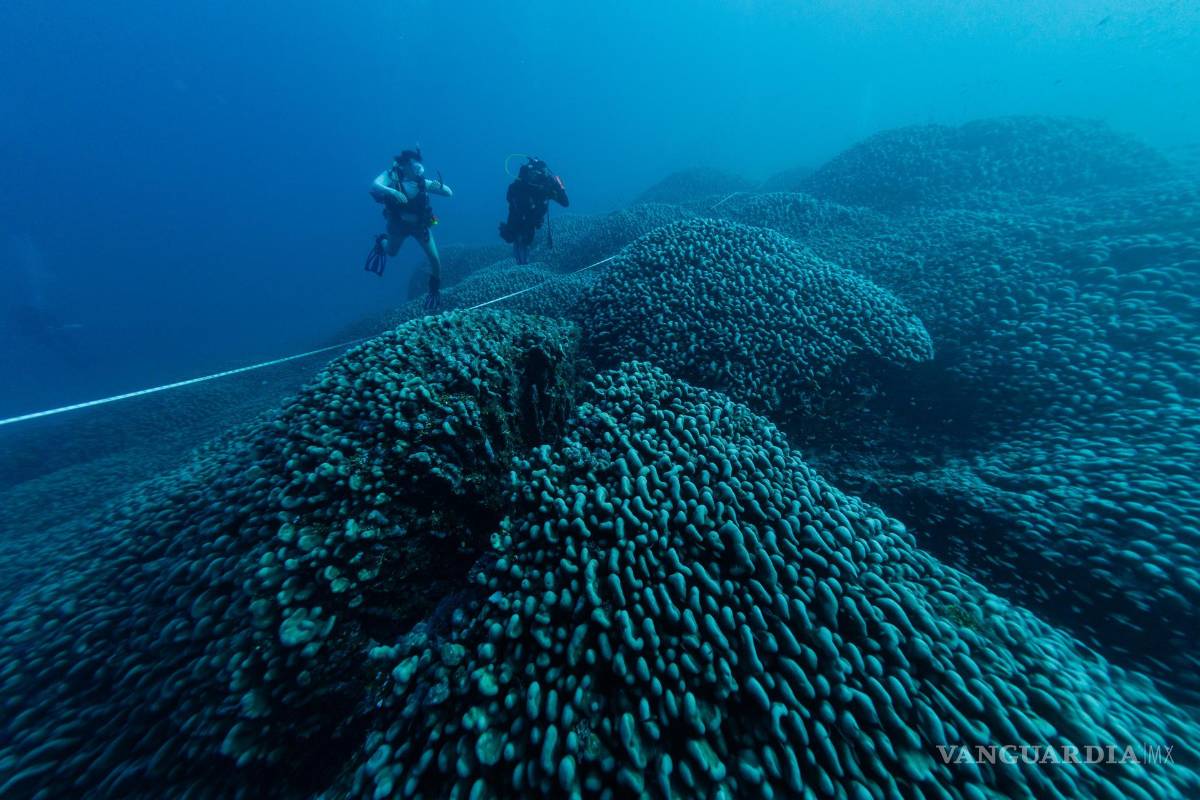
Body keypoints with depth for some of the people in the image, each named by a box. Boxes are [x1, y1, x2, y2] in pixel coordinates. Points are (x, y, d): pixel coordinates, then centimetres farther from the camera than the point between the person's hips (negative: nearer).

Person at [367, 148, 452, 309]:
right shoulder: (391, 176, -22)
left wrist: (440, 186, -38)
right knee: (391, 252, 20)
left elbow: (450, 194, -17)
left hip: (420, 225, 1)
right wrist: (392, 191, -59)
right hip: (398, 224, 0)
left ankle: (434, 290, 19)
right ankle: (381, 242, 57)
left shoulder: (422, 182, -17)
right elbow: (375, 186, -41)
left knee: (435, 259, -5)